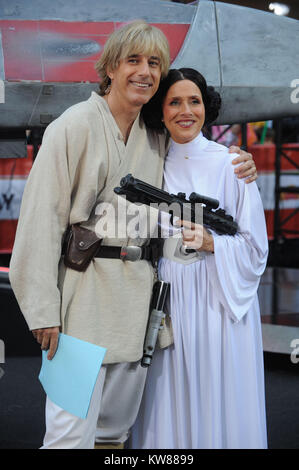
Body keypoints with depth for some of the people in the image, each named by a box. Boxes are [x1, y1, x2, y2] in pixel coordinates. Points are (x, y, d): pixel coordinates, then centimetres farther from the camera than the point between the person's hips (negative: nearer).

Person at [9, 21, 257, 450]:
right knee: (72, 431, -7)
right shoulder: (75, 125, -6)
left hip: (137, 293, 6)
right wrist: (44, 308, -16)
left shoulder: (155, 137, 12)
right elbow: (42, 218, -10)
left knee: (118, 423, 14)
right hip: (83, 290, -6)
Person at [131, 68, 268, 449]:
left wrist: (211, 243, -18)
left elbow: (254, 246, -5)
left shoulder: (229, 164, -5)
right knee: (171, 404, 8)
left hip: (219, 300, -3)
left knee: (217, 401, 2)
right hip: (169, 300, 3)